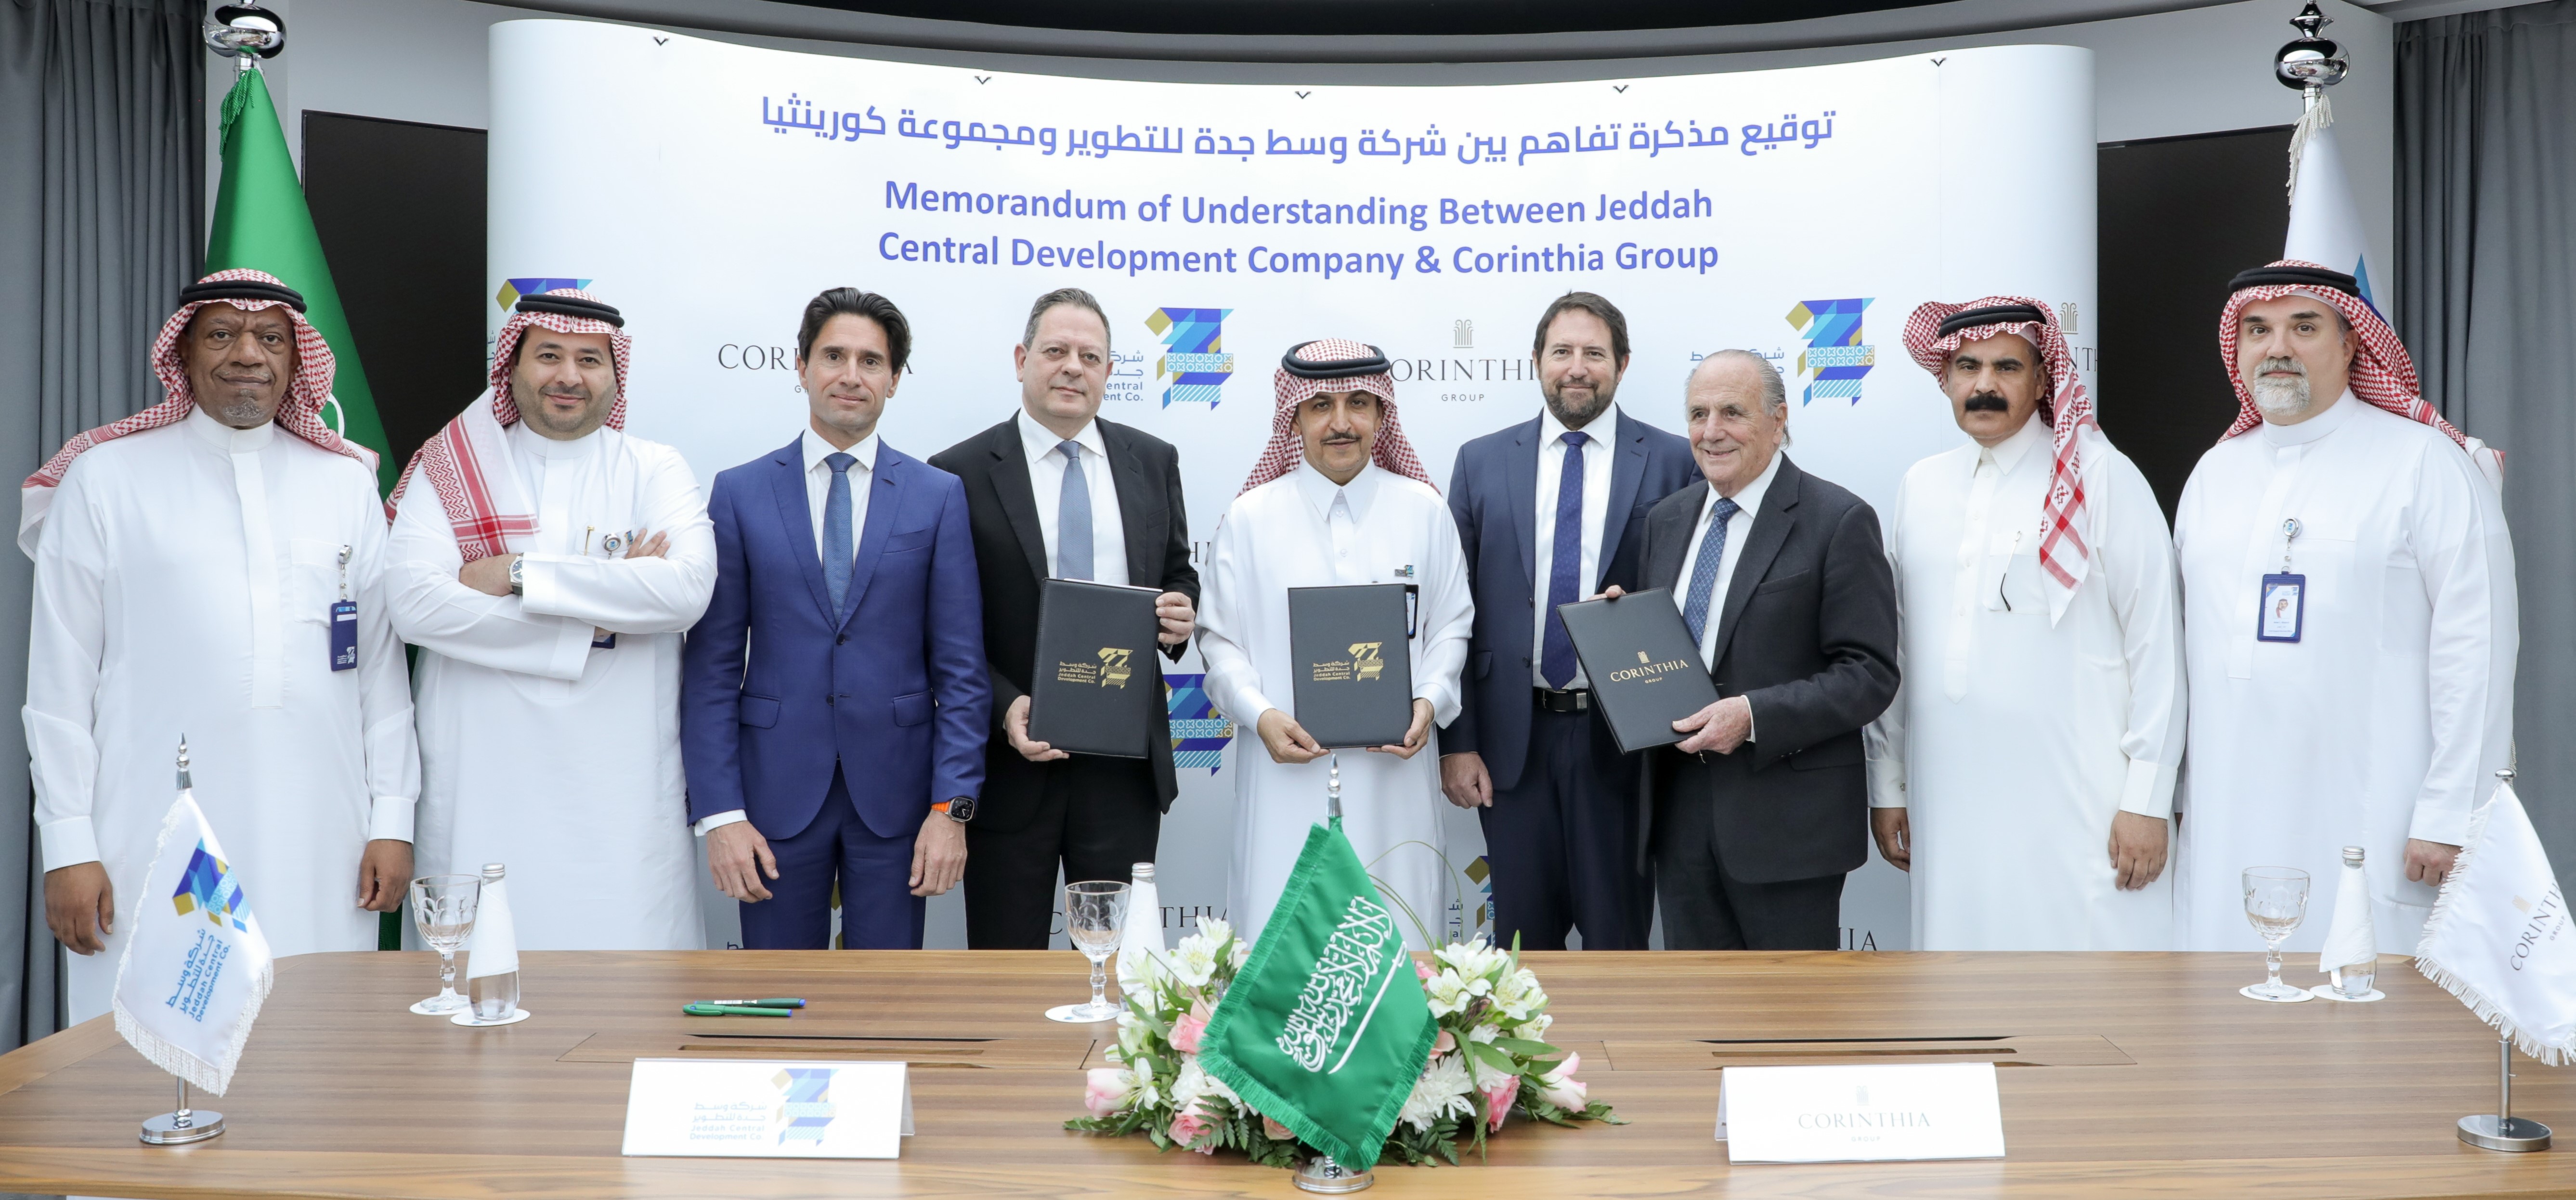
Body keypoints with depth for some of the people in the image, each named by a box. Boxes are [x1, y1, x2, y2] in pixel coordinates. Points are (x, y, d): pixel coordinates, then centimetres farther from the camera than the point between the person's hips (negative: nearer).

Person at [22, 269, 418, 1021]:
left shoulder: (347, 482, 13)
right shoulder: (105, 478, 7)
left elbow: (382, 663, 12)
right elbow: (60, 677, 5)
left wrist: (393, 818, 6)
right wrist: (68, 845, -1)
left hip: (319, 842, 2)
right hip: (157, 840, -2)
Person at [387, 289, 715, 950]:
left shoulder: (655, 470, 7)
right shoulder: (451, 468, 8)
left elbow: (687, 590, -11)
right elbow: (414, 601, -8)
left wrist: (518, 575, -11)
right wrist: (592, 624, -10)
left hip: (621, 789, 0)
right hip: (481, 788, 1)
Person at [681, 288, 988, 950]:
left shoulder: (939, 495, 3)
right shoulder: (739, 492, 3)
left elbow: (961, 667, 1)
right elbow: (712, 665, 1)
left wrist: (952, 806, -7)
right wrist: (719, 812, -6)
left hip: (895, 795, 0)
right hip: (777, 790, 0)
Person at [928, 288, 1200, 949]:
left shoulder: (1153, 461, 8)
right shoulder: (961, 473, -4)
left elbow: (1178, 575, 17)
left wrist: (1181, 614, -6)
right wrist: (1005, 708, -17)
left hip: (1125, 765, 3)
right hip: (1012, 762, -3)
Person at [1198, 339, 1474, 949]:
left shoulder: (1424, 510, 7)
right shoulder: (1249, 518, 4)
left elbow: (1451, 625, 9)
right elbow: (1220, 639, 4)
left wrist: (1430, 701, -8)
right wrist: (1259, 713, -12)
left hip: (1394, 769, 1)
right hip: (1289, 770, -1)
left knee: (1396, 937, 4)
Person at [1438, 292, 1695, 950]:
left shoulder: (1673, 461, 1)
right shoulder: (1482, 462, 5)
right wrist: (1455, 741, -2)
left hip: (1624, 740, -1)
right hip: (1513, 741, 1)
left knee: (1618, 939, 9)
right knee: (1521, 940, 11)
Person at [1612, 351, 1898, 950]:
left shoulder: (1838, 521, -8)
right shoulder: (1667, 520, 12)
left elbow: (1870, 674, -12)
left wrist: (1755, 716, -22)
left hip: (1786, 816, -5)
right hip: (1679, 811, 6)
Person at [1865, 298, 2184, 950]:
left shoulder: (2102, 477, 0)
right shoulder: (1921, 487, 12)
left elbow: (2156, 644, -2)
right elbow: (1893, 647, 15)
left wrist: (2147, 798, -6)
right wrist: (1887, 785, 13)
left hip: (2080, 812, -4)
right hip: (1953, 810, 4)